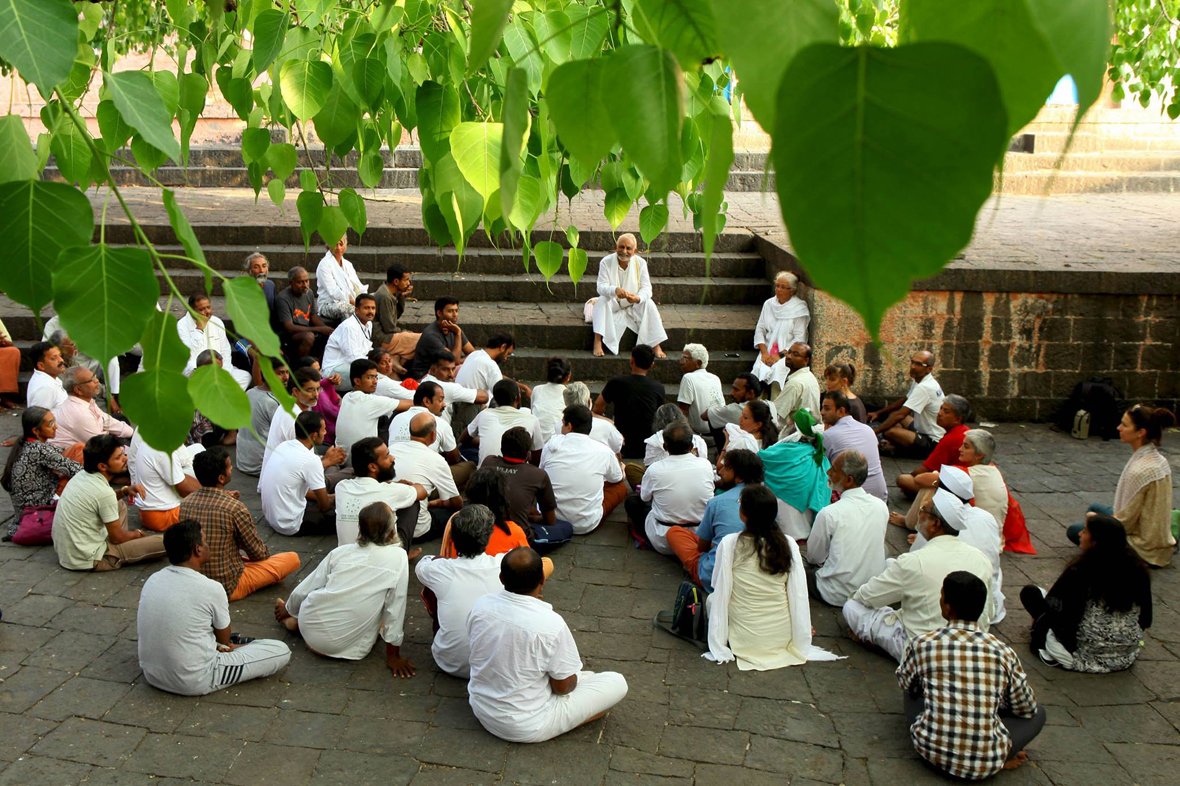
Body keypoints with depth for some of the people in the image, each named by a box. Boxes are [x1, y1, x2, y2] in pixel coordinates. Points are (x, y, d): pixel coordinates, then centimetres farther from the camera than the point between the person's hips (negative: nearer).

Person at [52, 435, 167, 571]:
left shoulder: (82, 476, 0)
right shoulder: (104, 493, -24)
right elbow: (117, 537, -13)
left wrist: (124, 491, 6)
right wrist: (137, 534, 9)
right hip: (87, 560, -9)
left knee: (119, 505, 26)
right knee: (163, 542, -16)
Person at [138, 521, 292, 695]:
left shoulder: (152, 580, -1)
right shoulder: (211, 588, -19)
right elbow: (224, 637, -2)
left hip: (152, 675, 7)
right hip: (195, 683, -7)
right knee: (281, 651, 0)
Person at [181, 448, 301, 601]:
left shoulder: (185, 503, -6)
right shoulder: (235, 507, -25)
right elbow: (258, 553, -10)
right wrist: (265, 553, 11)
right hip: (228, 587, -6)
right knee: (293, 558, 1)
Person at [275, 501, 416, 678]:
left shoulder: (341, 551, 0)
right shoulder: (398, 556, -10)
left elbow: (302, 591, 8)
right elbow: (395, 610, -9)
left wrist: (288, 610, 29)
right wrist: (393, 656, 1)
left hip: (310, 629, 5)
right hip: (347, 647, -5)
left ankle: (296, 623, 19)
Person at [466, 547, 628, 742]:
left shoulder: (480, 605, -14)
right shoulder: (551, 624, -29)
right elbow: (563, 687, -16)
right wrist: (575, 676, 6)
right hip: (526, 728, -6)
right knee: (617, 683, 3)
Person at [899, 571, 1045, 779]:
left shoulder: (922, 644, -9)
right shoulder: (1003, 652, -8)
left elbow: (904, 683, 12)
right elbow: (1026, 708, 7)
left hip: (931, 750, 0)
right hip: (985, 765, 1)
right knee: (1038, 713, 24)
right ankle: (997, 758, 8)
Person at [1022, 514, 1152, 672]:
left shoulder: (1081, 571, -22)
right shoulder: (1138, 568, -6)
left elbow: (1051, 600, -11)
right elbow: (1145, 620, 3)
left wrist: (1039, 617, 10)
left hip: (1088, 653, -6)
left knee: (1030, 592, 5)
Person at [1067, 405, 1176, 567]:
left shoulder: (1139, 471, -29)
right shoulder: (1158, 459, -2)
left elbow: (1125, 521, -21)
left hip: (1144, 551, -9)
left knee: (1074, 531, 7)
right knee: (1095, 508, 26)